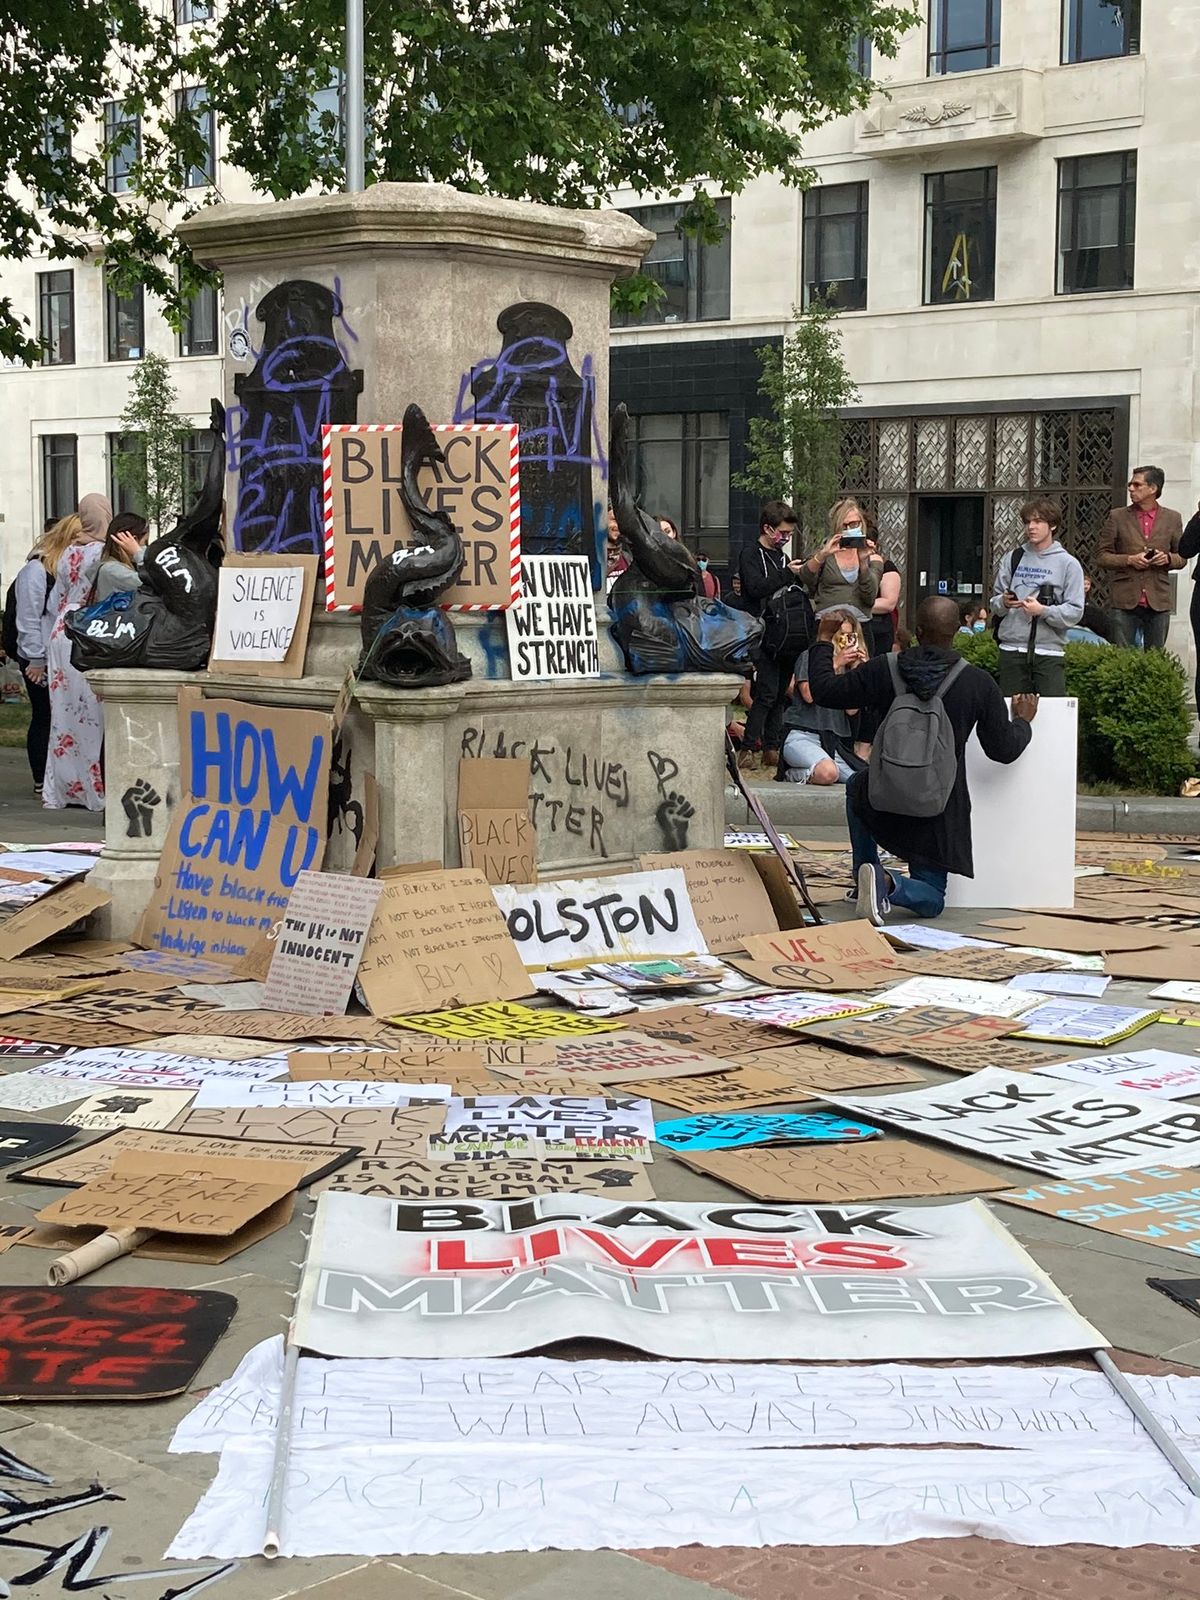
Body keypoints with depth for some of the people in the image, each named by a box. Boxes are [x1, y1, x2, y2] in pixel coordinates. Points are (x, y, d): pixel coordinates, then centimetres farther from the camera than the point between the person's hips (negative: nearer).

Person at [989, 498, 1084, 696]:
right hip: (1012, 650, 3)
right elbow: (994, 603, 13)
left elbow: (1075, 612, -5)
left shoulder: (1068, 563, 2)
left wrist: (1042, 611, -18)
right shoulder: (1013, 558, 11)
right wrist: (1003, 603, -10)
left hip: (1049, 652, -3)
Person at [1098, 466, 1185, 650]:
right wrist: (1129, 560, -12)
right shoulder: (1117, 517, 5)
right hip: (1125, 600, -1)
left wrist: (1167, 558, -8)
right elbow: (1103, 556, 4)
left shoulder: (1172, 519, 8)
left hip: (1158, 601, 1)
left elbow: (1182, 557, 14)